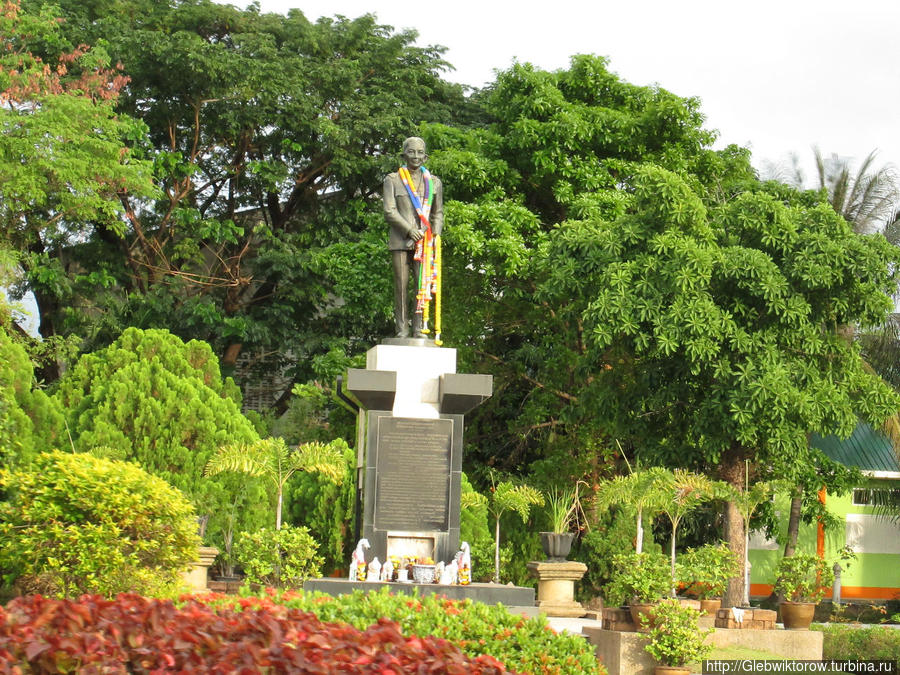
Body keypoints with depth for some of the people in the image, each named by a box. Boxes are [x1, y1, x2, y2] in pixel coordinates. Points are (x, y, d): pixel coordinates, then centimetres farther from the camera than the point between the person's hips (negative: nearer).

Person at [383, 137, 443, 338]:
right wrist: (410, 230, -13)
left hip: (424, 240, 2)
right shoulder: (392, 180, 8)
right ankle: (402, 330, -1)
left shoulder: (434, 182, 16)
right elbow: (389, 211, -2)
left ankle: (419, 329, -5)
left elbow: (438, 213, 20)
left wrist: (436, 233, 2)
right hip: (400, 241, -2)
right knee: (402, 285, -4)